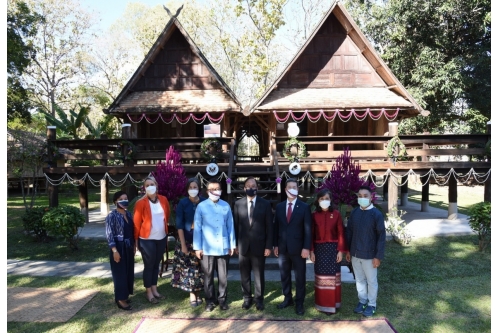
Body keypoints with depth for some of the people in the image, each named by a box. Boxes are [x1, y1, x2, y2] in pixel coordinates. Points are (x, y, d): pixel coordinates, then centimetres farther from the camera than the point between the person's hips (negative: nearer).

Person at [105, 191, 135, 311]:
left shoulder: (129, 214, 7)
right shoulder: (112, 216, -14)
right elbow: (109, 235, -16)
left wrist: (133, 246, 14)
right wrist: (115, 250, -19)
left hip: (128, 247, 7)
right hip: (118, 248, -7)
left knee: (128, 272, 14)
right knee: (120, 273, 2)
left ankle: (124, 295, 29)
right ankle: (120, 299, 13)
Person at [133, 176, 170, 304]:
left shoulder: (163, 200, 1)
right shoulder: (141, 203, -12)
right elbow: (136, 222, -8)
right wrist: (136, 239, -5)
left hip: (162, 238, 5)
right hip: (147, 239, -5)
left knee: (156, 264, 15)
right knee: (149, 265, 5)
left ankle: (155, 289, 28)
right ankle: (149, 292, 20)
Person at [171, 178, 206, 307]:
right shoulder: (182, 203, -6)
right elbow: (179, 225, -7)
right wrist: (183, 244, -10)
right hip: (187, 240, -1)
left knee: (200, 267, 7)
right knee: (188, 266, 3)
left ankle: (198, 293, 22)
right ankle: (192, 294, 18)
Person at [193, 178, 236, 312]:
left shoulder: (226, 206, 2)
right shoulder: (201, 206, -3)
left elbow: (230, 226, 6)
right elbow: (197, 228, -1)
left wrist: (232, 245, 6)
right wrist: (197, 247, -2)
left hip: (223, 247, 1)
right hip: (207, 248, -1)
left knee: (223, 276, 10)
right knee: (208, 276, 9)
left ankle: (222, 299, 26)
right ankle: (210, 300, 24)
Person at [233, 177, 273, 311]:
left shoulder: (265, 204, -1)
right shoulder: (238, 204, 3)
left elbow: (269, 226, -2)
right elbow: (235, 225, 5)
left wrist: (269, 246, -6)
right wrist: (235, 244, 1)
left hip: (259, 246, -1)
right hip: (243, 245, 2)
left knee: (259, 275, 9)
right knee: (244, 275, 12)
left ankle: (259, 299, 25)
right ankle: (247, 298, 28)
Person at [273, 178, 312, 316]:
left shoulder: (304, 207, -3)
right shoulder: (279, 206, 7)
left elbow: (307, 229, -6)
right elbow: (276, 227, 8)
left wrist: (306, 247, -12)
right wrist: (275, 245, 4)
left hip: (298, 248, -3)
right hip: (282, 248, 3)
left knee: (300, 277, 7)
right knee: (284, 276, 14)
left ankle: (299, 303, 20)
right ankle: (287, 299, 30)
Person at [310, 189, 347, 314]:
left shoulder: (336, 214, -4)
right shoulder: (314, 215, -1)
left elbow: (340, 233, -2)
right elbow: (311, 234, 2)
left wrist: (340, 250, -6)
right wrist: (311, 251, -2)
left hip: (333, 248, -1)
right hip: (319, 248, 1)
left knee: (332, 276, 4)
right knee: (321, 277, 8)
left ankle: (332, 304, 17)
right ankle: (321, 303, 20)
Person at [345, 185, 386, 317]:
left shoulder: (377, 214, -14)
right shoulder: (354, 212, 0)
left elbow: (381, 236, -12)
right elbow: (349, 231, 8)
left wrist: (378, 256, -13)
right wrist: (348, 250, 7)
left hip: (370, 255, -4)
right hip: (355, 253, 4)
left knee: (371, 281, 12)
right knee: (359, 279, 18)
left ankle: (371, 305, 29)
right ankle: (362, 301, 35)